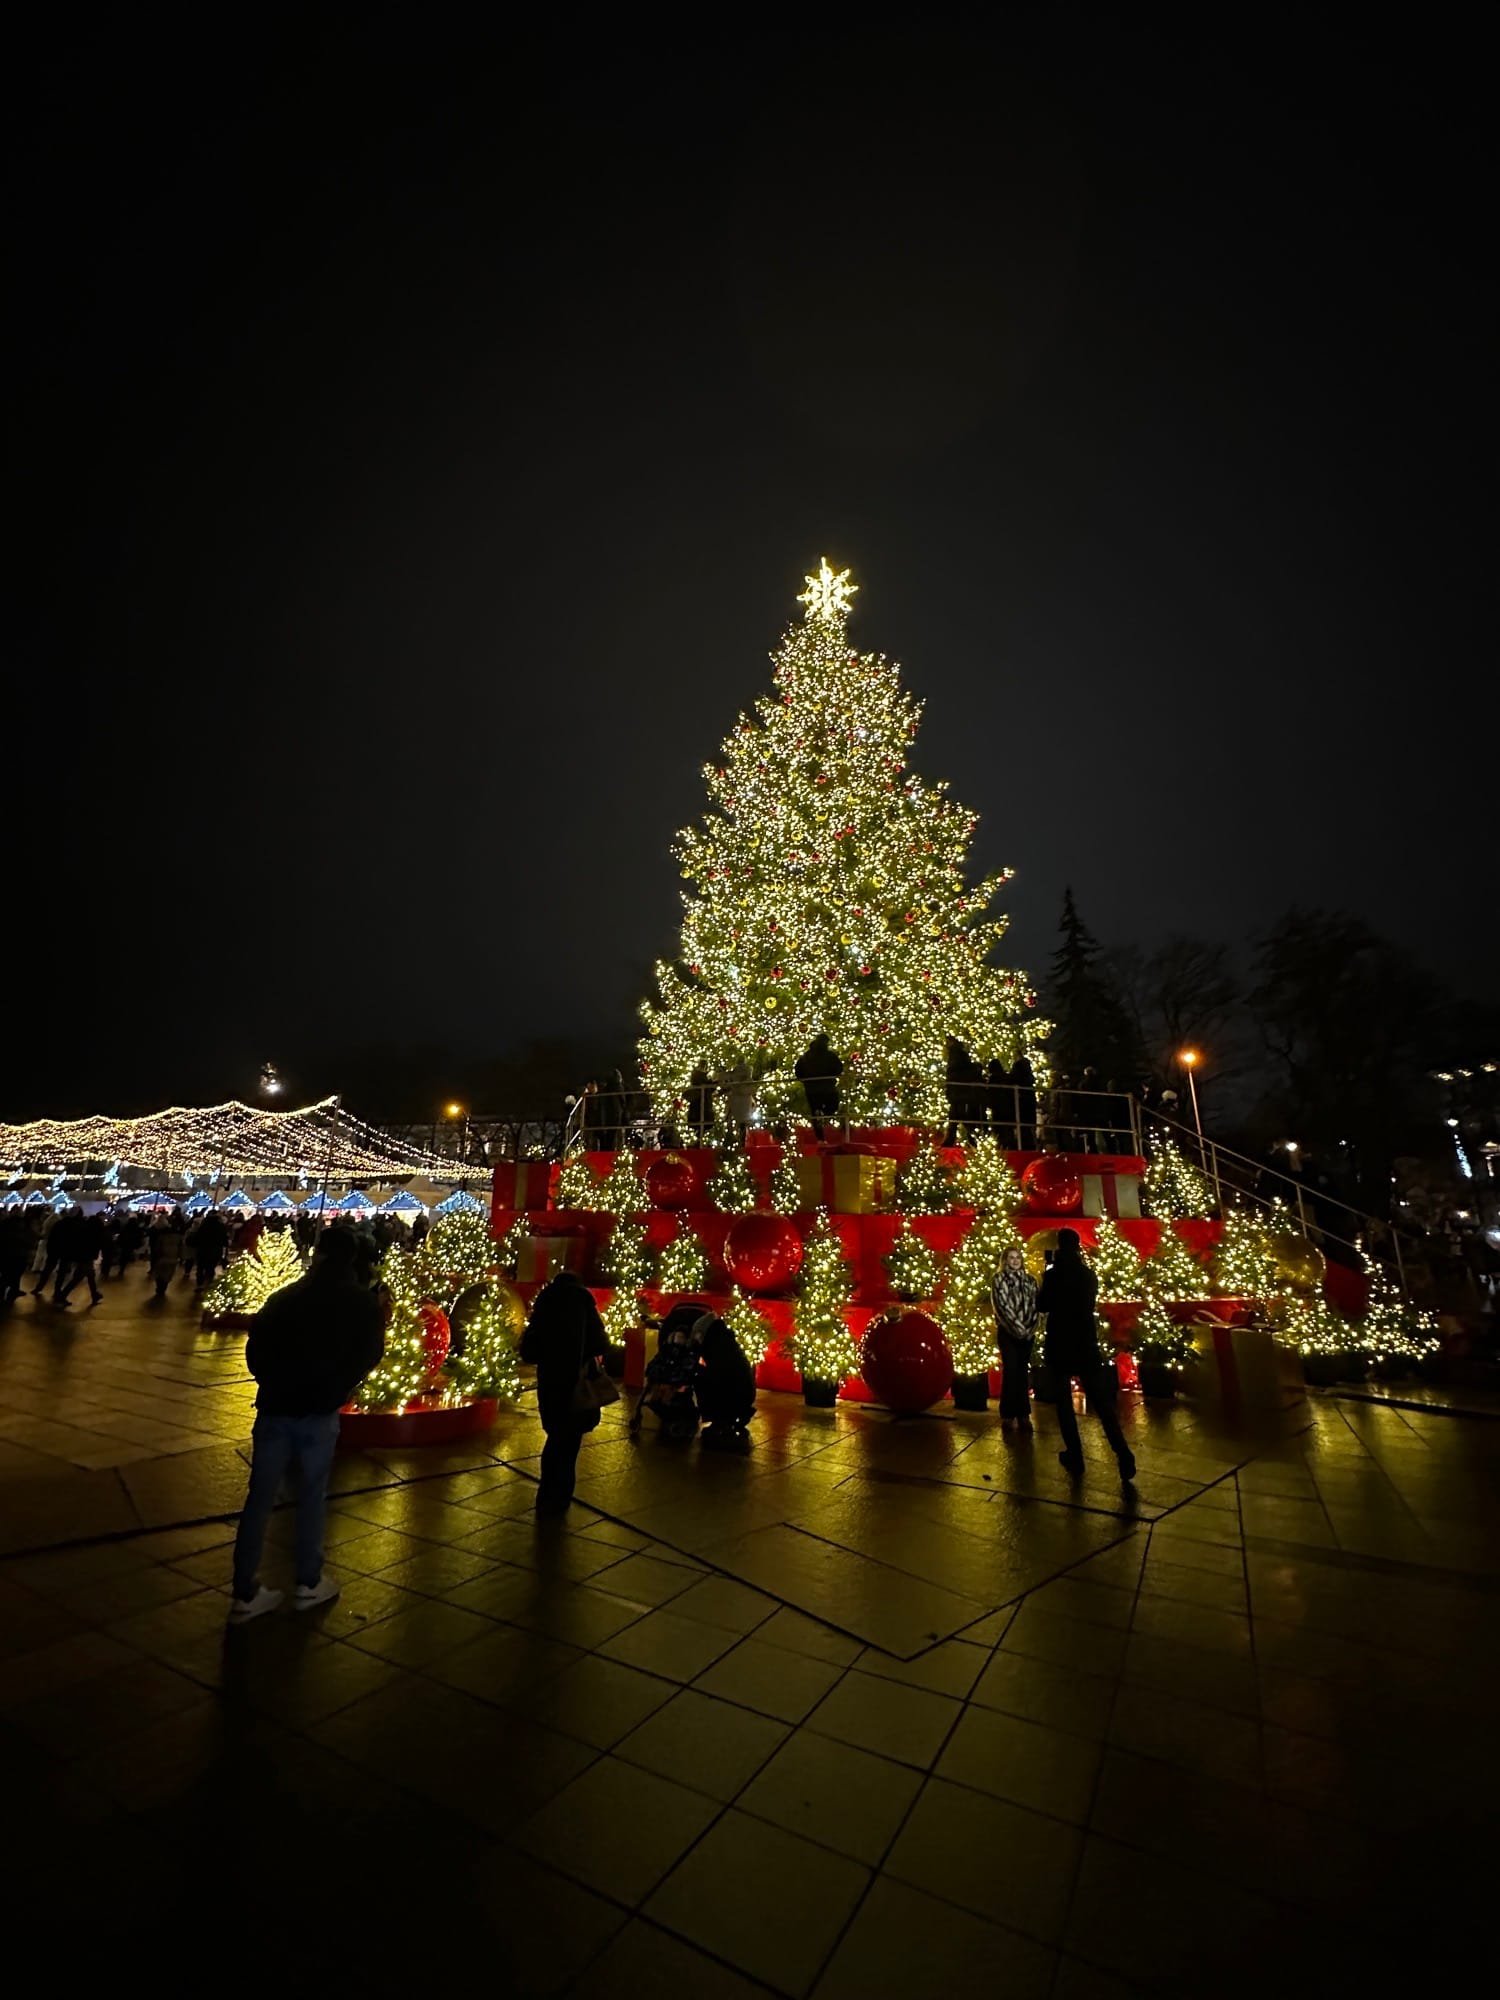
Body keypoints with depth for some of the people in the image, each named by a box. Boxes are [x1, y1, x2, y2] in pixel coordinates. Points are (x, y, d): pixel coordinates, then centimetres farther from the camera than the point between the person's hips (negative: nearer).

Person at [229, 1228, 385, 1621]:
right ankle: (309, 1584, 21)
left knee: (259, 1497, 10)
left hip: (274, 1408, 3)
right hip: (319, 1411, -2)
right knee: (312, 1496, 11)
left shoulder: (283, 1296, 5)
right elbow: (369, 1356, 3)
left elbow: (254, 1350, 9)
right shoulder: (363, 1302, -4)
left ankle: (245, 1594, 15)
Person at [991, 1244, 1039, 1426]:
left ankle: (1023, 1413, 13)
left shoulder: (1030, 1280, 10)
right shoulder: (999, 1279, -1)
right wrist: (1018, 1328, -15)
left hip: (1027, 1333, 3)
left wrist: (1030, 1329, -7)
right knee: (1010, 1371, -5)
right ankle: (1008, 1414, 3)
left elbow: (1035, 1305, 5)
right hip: (1007, 1332, -3)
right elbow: (1003, 1306, -9)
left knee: (1023, 1372, 6)